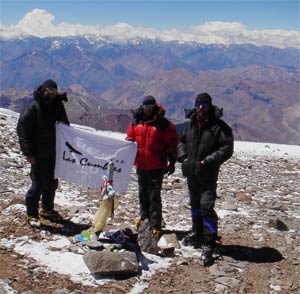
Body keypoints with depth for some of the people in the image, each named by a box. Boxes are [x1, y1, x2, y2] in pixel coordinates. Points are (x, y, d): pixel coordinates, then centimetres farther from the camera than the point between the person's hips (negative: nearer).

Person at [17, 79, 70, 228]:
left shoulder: (57, 106, 8)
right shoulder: (32, 108, -12)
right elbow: (22, 130, -13)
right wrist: (28, 153, -17)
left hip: (54, 154, 6)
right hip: (39, 156, -6)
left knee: (52, 184, 15)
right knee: (38, 185, -4)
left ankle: (47, 210, 34)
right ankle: (32, 215, 9)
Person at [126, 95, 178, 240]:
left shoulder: (163, 124, -9)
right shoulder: (136, 122, 6)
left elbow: (172, 143, -6)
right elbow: (129, 137, 20)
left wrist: (172, 162, -7)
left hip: (156, 166, -5)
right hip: (140, 164, 5)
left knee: (154, 196, -4)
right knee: (143, 193, 19)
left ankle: (155, 226, 0)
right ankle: (144, 217, 35)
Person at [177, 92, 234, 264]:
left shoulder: (219, 126, -11)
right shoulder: (190, 124, 8)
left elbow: (227, 149, -14)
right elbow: (181, 141, 20)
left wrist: (206, 162, -19)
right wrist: (183, 157, 3)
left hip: (208, 175, -7)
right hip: (191, 172, 7)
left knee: (207, 207, -13)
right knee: (195, 205, 20)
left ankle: (209, 244, -6)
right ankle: (197, 234, 37)